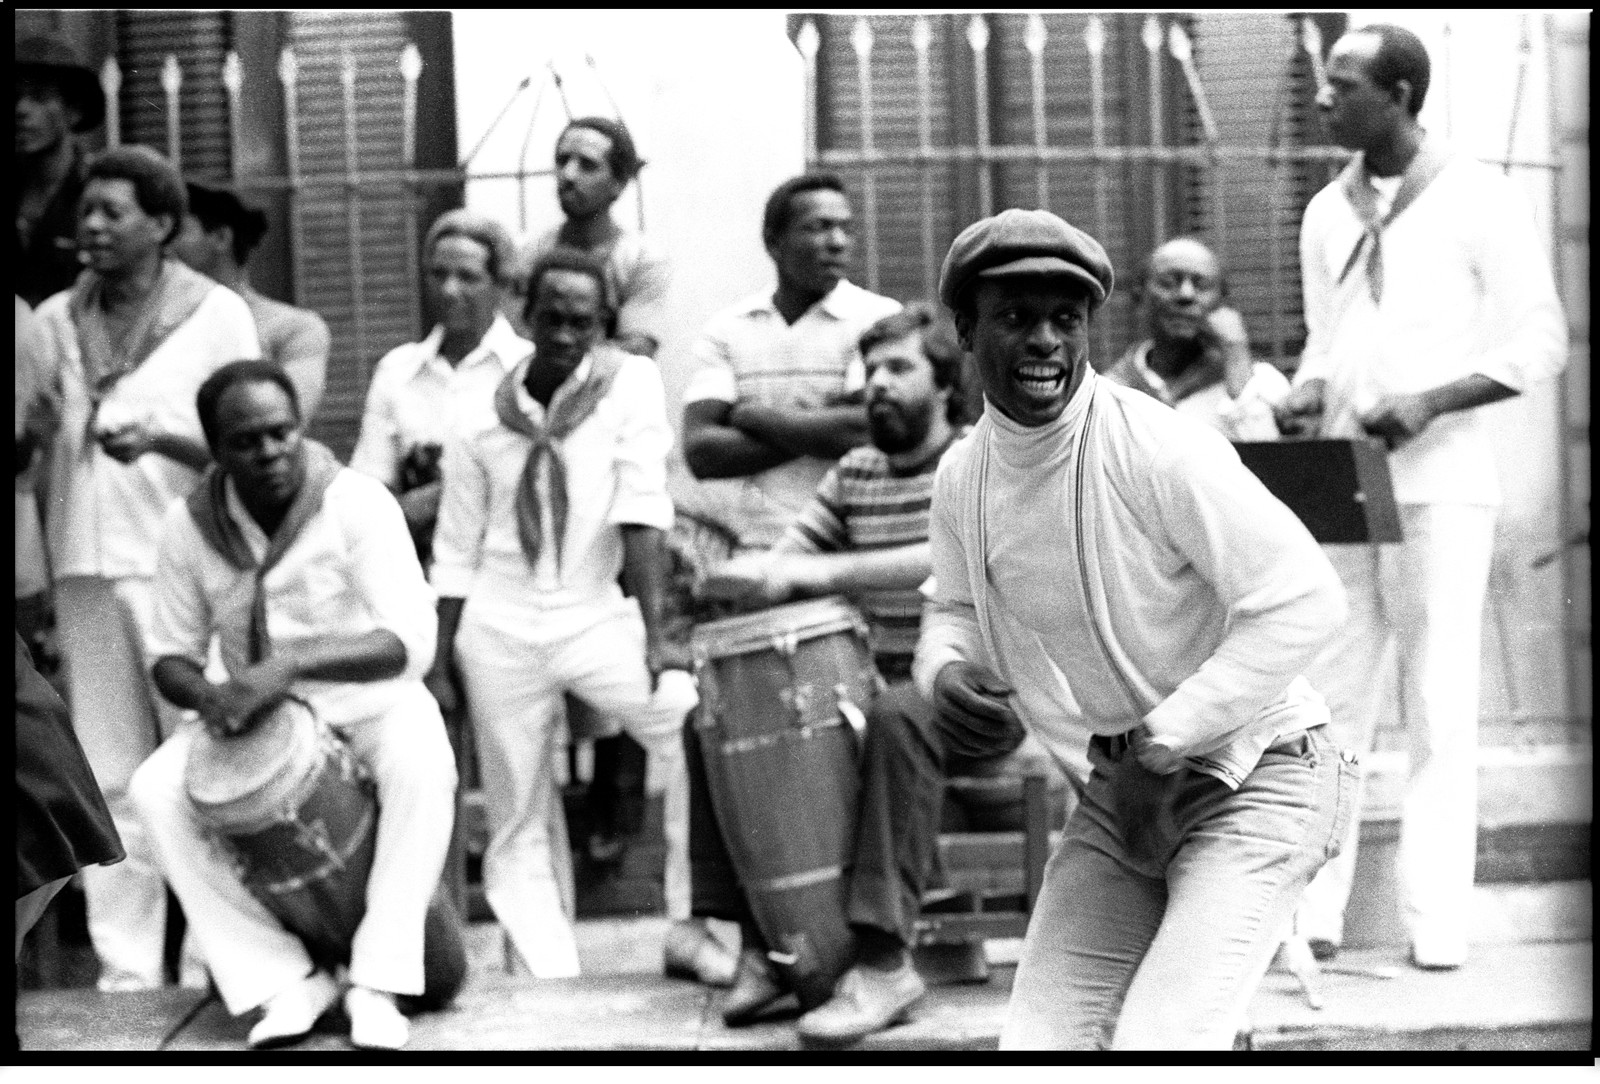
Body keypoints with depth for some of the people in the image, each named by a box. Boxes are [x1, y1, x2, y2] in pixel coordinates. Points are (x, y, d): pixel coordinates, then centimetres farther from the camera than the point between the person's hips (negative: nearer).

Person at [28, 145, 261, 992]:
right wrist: (35, 429, -4)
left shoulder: (217, 314, 2)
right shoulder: (53, 321, 13)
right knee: (108, 778, 4)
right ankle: (125, 971, 9)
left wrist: (160, 438, -17)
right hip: (85, 569, 4)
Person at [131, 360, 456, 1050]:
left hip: (369, 697, -3)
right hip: (252, 717, 4)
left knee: (422, 768, -35)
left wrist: (290, 664, -40)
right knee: (157, 790, -21)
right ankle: (284, 978, -15)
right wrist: (213, 698, -24)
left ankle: (377, 981, -24)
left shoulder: (357, 503, -19)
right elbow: (171, 656, 1)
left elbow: (410, 642, -27)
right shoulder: (190, 526, -8)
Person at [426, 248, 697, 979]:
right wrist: (438, 665, 8)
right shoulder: (483, 414, 4)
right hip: (499, 631, 2)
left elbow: (641, 512, -10)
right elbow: (456, 553, 9)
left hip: (598, 617, -1)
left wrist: (654, 636, -17)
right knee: (519, 827, 4)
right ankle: (553, 984, 12)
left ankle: (696, 925, -10)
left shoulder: (630, 382, -2)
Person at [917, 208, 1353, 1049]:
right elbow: (954, 609, 17)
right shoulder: (962, 476, 0)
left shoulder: (1157, 450, -21)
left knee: (1158, 1043, -20)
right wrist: (943, 673, -8)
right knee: (1039, 1041, 2)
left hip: (1253, 779, -6)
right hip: (1116, 792, 6)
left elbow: (1305, 601, -23)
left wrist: (1161, 744, -21)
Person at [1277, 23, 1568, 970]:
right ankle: (1310, 909, 3)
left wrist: (1431, 401, -17)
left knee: (1439, 701, -2)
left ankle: (1437, 920, 2)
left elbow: (1541, 342, -5)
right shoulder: (1327, 213, 13)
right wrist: (1307, 396, -1)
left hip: (1442, 481, -5)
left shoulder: (1479, 201, -3)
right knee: (1328, 696, 1)